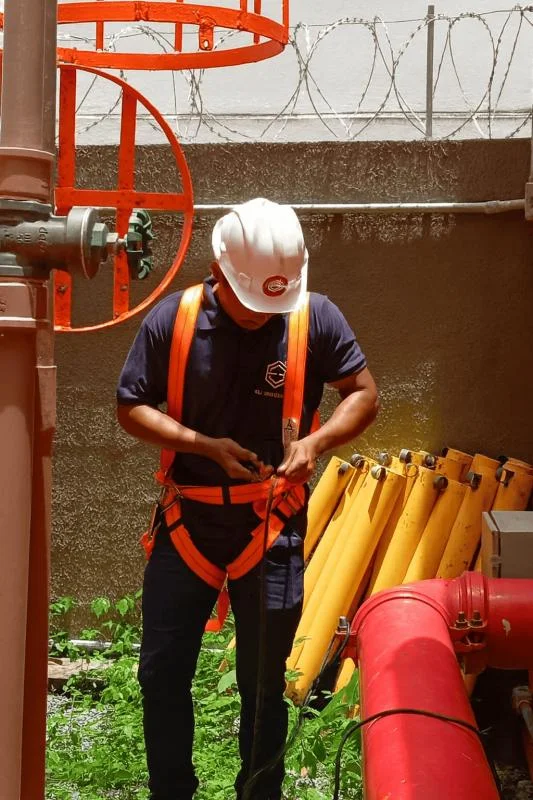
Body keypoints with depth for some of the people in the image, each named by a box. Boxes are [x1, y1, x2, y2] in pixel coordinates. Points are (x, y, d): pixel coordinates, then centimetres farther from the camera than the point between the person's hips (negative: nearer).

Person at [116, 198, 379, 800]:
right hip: (186, 521, 1)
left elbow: (364, 395, 0)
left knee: (263, 683, 10)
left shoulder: (316, 318, -9)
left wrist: (316, 440, -19)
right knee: (161, 672, 8)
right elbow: (131, 408, -3)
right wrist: (207, 445, -17)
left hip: (272, 525, -1)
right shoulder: (172, 319, -9)